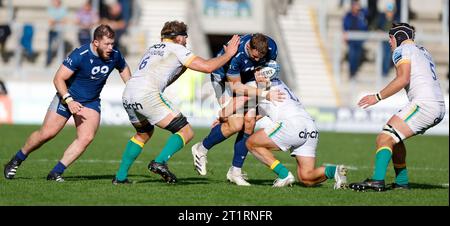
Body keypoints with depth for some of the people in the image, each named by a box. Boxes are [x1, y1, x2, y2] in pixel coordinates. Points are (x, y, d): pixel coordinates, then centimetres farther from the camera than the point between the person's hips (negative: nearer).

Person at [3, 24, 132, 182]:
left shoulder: (114, 56, -11)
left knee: (87, 137, -17)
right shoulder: (79, 55, -26)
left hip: (91, 102, 4)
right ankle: (16, 161, 18)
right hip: (68, 96, -4)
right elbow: (58, 79, -22)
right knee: (46, 134, -5)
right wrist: (69, 101, -31)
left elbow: (124, 69, 13)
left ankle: (56, 173, -10)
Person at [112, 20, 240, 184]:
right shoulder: (176, 49, 8)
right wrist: (228, 54, 13)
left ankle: (120, 177, 28)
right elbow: (207, 67, 1)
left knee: (144, 133, 33)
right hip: (147, 95, -8)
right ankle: (160, 162, -23)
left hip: (127, 97, 8)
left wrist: (183, 67, 34)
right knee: (186, 132, -3)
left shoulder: (152, 49, 31)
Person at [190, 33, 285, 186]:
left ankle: (235, 171, 3)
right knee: (236, 124, -18)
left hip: (248, 79, 5)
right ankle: (201, 149, 7)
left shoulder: (271, 48, -23)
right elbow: (236, 86, -27)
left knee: (249, 122, -9)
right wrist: (265, 94, -33)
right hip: (224, 78, -5)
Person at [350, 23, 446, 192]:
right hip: (439, 109, 9)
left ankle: (377, 181, -31)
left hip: (424, 103, -9)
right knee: (394, 138, 24)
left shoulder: (402, 50, 1)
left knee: (385, 138, -15)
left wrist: (378, 97, -12)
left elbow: (403, 79, -14)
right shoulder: (423, 51, 27)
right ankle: (402, 182, 23)